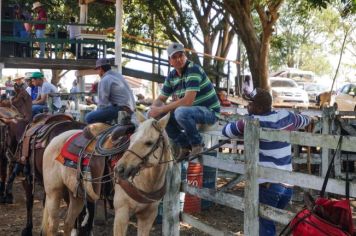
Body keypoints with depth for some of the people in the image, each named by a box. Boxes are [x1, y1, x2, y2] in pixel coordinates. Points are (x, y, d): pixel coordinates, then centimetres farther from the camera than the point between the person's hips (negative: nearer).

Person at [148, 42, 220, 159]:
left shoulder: (193, 70, -20)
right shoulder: (172, 76, 5)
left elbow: (188, 101, -28)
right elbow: (161, 99, 11)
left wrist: (161, 109, -24)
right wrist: (154, 109, -14)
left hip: (209, 111, -8)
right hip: (191, 111, 8)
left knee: (181, 112, -35)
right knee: (160, 116, -4)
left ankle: (197, 144, -11)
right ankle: (184, 145, 8)